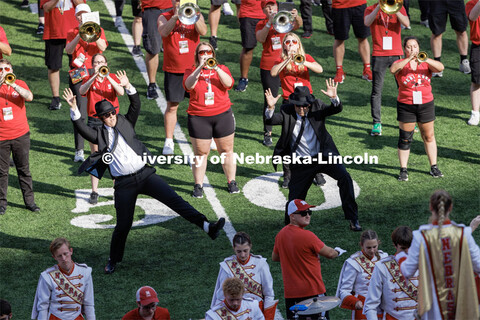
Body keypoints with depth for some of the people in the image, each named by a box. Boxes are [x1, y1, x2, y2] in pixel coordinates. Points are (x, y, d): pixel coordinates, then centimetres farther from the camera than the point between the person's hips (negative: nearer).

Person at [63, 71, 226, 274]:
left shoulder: (126, 123, 11)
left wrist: (128, 87, -10)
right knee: (123, 225, 2)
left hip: (144, 174, 1)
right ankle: (114, 260, 23)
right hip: (124, 183, -1)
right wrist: (74, 109, -21)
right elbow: (82, 129, -10)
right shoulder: (100, 134, 5)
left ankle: (207, 226, -21)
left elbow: (136, 105, 2)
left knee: (174, 199, -14)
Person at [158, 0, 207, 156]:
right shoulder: (164, 17, -1)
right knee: (172, 106, 1)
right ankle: (169, 142, 8)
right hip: (173, 71, -1)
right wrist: (176, 16, -32)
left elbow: (203, 31, -15)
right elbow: (164, 32, -21)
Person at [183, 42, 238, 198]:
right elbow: (188, 85, -15)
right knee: (200, 153, 0)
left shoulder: (221, 69, 9)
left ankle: (231, 182, 17)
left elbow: (229, 83, -10)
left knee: (227, 151, 7)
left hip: (222, 115, 1)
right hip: (199, 118, -1)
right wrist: (200, 67, -24)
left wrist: (216, 68, -22)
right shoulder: (191, 72, 6)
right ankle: (198, 186, 7)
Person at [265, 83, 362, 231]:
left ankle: (353, 219, -12)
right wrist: (270, 108, -40)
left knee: (345, 178, -21)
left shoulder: (317, 106, -5)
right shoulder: (287, 111, -6)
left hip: (323, 156, 0)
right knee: (295, 199, 0)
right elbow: (271, 120, -18)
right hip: (301, 165, 0)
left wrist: (334, 98, -39)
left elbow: (336, 109, -17)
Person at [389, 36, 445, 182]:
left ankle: (434, 167, 21)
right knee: (405, 138, 1)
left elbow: (440, 67, -16)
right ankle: (403, 170, 7)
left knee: (429, 137, 10)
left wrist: (426, 60, -32)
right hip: (406, 106, -2)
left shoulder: (426, 63, 2)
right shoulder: (400, 63, -3)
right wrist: (409, 59, -34)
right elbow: (393, 69, -25)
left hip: (426, 104, 2)